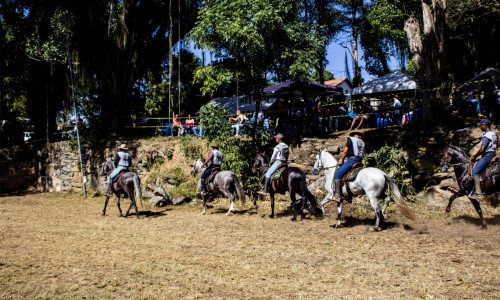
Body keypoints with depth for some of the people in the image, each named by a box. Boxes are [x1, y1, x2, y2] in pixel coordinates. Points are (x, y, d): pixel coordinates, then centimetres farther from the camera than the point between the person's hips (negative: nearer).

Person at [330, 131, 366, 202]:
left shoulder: (350, 139, 9)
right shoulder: (362, 143, 26)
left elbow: (345, 151, 2)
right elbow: (363, 154, 20)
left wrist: (341, 160, 10)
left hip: (351, 160, -8)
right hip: (359, 162, 8)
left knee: (337, 174, -12)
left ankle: (337, 195, -25)